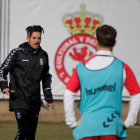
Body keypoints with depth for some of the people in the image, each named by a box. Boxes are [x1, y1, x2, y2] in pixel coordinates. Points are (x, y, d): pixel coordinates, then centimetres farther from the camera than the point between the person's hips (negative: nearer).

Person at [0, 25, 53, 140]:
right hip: (19, 100, -5)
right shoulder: (18, 53, -2)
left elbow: (46, 78, 22)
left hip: (35, 101, 5)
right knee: (23, 130, -16)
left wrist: (48, 98, 19)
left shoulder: (43, 55, 11)